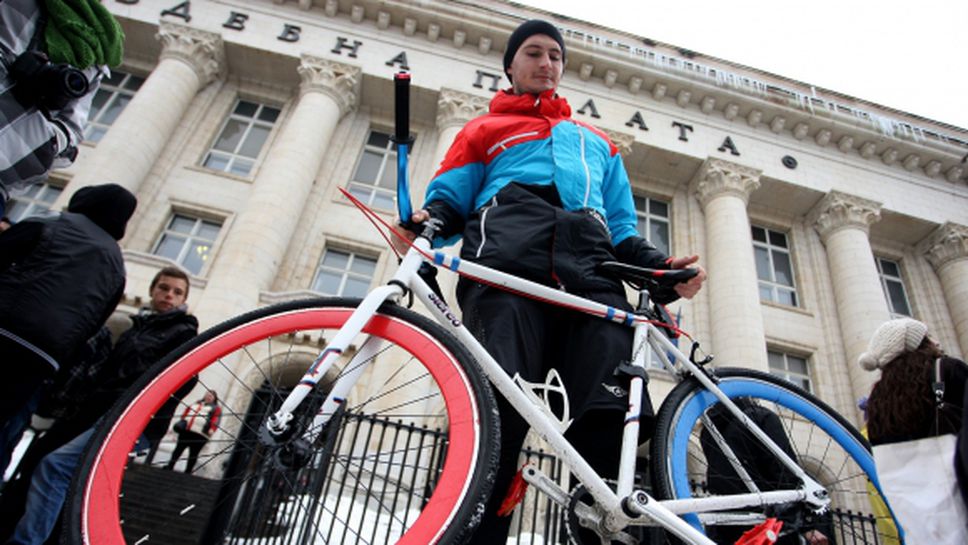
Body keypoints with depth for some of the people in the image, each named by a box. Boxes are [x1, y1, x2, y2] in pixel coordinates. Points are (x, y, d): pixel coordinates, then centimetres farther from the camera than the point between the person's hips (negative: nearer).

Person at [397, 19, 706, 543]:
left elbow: (621, 229, 32)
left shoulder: (596, 141, 41)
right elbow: (448, 200, 19)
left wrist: (661, 266, 10)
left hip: (591, 269, 3)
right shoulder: (484, 129, 34)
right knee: (497, 414, -25)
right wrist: (424, 224, -7)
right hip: (509, 259, -2)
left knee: (612, 421, -20)